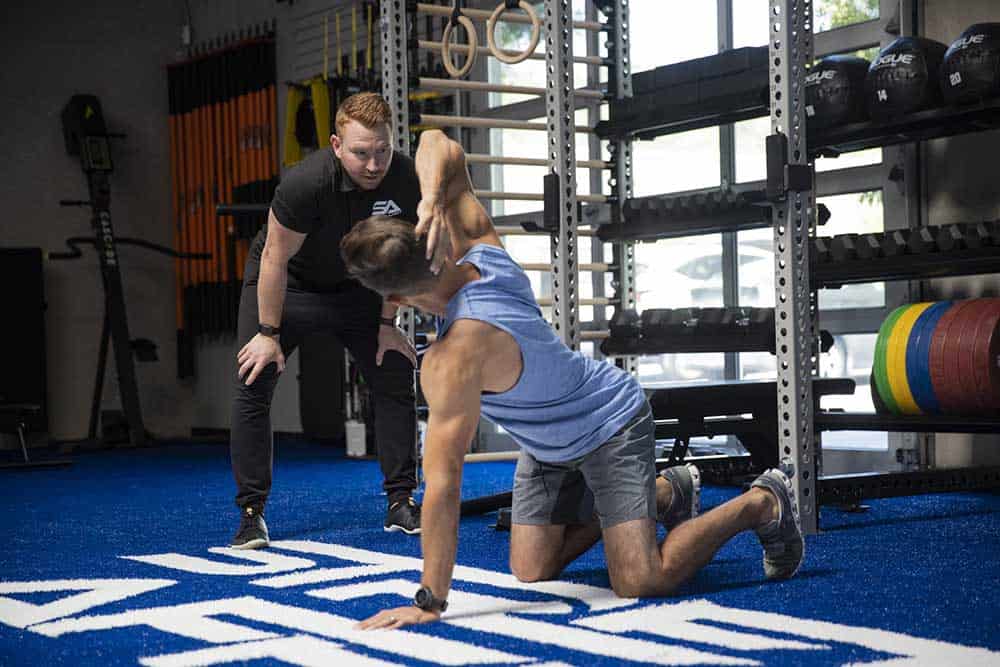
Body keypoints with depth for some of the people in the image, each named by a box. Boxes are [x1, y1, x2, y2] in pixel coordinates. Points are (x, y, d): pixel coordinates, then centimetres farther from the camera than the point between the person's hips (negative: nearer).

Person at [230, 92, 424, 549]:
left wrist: (386, 324, -2)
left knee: (396, 382, -1)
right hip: (283, 286, -3)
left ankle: (401, 503, 9)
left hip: (354, 287, 4)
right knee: (252, 389, -12)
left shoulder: (406, 181, -24)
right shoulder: (306, 183, -36)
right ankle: (251, 513, -3)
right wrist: (270, 334, -18)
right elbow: (276, 259, -24)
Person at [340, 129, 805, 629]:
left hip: (612, 428, -9)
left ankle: (763, 503, 7)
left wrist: (429, 602, -33)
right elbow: (441, 146, -3)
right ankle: (666, 493, 28)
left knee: (642, 581, -18)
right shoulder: (480, 249, -16)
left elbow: (442, 482, -38)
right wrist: (433, 200, -28)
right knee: (532, 571, 8)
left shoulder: (452, 359, -38)